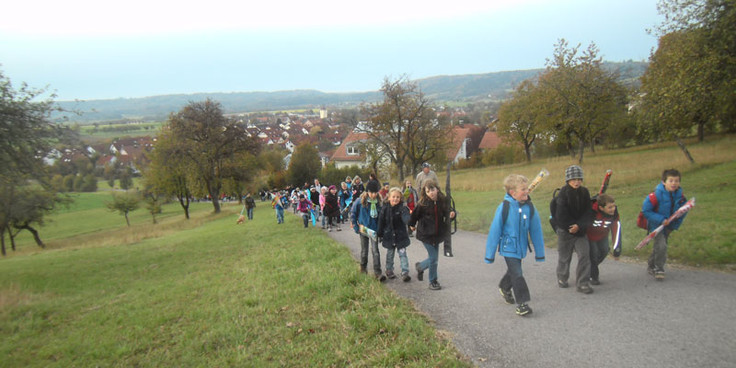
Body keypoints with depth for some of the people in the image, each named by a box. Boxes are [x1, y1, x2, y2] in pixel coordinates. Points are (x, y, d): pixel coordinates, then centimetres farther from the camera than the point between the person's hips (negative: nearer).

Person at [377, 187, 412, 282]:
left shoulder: (402, 208, -13)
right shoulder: (385, 208, -5)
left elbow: (406, 220, -27)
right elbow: (381, 222, 3)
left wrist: (409, 221, -52)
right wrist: (379, 234, 7)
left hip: (401, 235, -2)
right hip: (389, 235, 2)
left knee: (402, 253, -1)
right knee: (390, 253, 16)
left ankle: (405, 273, 4)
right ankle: (389, 270, 33)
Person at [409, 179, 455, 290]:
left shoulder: (442, 201, -5)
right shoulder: (423, 204, -14)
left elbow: (446, 213, -2)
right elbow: (415, 214, 0)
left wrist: (451, 214, -24)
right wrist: (412, 225, 15)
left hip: (437, 234, 4)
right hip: (426, 234, -4)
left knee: (434, 258, 12)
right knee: (433, 258, -4)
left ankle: (420, 266, 42)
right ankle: (432, 282, 15)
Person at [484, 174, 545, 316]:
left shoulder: (530, 207, -9)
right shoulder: (504, 207, -20)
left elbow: (536, 230, 1)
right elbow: (495, 231, -13)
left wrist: (539, 253, 6)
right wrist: (490, 255, -9)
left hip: (521, 247, 5)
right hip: (508, 247, -5)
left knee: (513, 270, 23)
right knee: (517, 274, -10)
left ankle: (504, 288, 51)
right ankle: (522, 303, 2)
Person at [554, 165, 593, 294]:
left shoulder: (584, 192, 0)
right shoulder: (563, 194, -13)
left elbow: (587, 212, -2)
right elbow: (561, 215, -14)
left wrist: (579, 226, -15)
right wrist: (571, 227, -13)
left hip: (580, 230, 3)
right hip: (565, 230, -3)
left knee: (584, 254, -6)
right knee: (564, 256, 11)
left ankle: (583, 283, 1)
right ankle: (562, 278, 34)